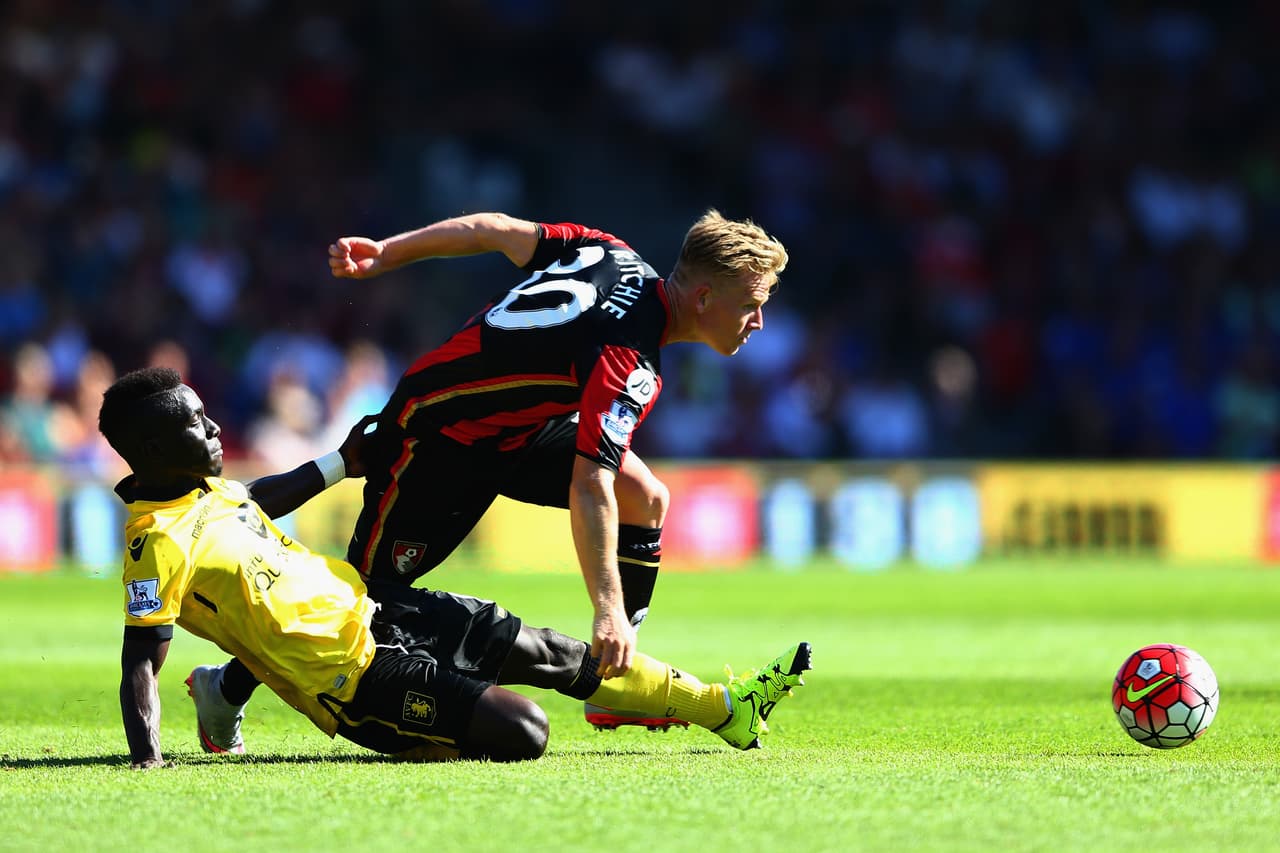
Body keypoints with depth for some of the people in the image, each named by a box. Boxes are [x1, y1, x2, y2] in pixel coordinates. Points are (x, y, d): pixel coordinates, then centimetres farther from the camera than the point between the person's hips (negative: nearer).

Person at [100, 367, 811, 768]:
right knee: (522, 732, -18)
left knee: (548, 652, 10)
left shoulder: (204, 486, 4)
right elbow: (140, 663, -25)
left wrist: (340, 464, 37)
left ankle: (725, 708, 24)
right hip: (353, 672, -9)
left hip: (370, 606, 9)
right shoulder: (159, 543, -24)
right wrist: (145, 761, -37)